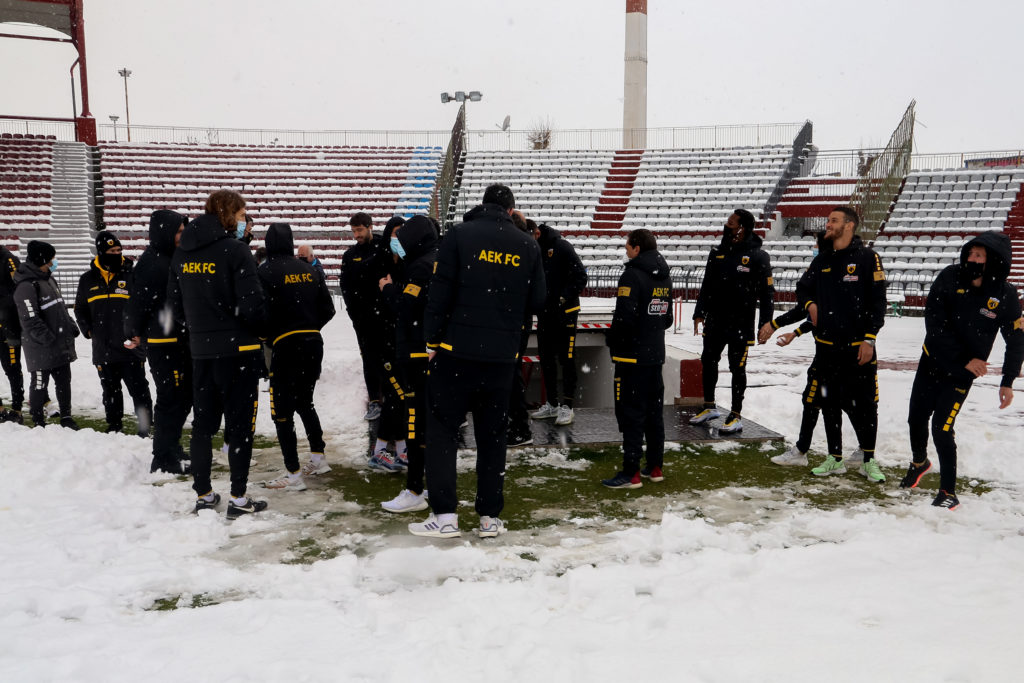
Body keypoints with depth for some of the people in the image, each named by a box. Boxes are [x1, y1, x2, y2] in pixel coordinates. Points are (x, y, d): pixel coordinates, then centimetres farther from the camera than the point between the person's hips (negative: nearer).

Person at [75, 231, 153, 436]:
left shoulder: (131, 275, -1)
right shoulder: (88, 279, 9)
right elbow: (80, 309, 21)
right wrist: (88, 330, 6)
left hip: (131, 348, -4)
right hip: (103, 349, 4)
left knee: (139, 389, -2)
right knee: (110, 391, 15)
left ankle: (145, 427, 5)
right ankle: (114, 426, 27)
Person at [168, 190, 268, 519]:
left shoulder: (182, 252, 7)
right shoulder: (235, 249, -14)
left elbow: (175, 303, 10)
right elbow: (252, 304, -18)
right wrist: (259, 329, 1)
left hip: (201, 351, 6)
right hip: (239, 350, -6)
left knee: (203, 424, 14)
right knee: (240, 425, 2)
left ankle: (203, 494, 22)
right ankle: (238, 499, 7)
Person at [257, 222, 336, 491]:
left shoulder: (265, 272, -9)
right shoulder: (308, 269, 7)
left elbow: (263, 312, -15)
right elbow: (328, 309, 8)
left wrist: (269, 338, 4)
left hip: (286, 346, -6)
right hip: (314, 344, 6)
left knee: (282, 412, 1)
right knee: (305, 402, 23)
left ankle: (293, 474, 0)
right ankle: (318, 458, 29)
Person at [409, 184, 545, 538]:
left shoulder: (459, 234, -4)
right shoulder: (528, 245, 4)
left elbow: (440, 292, -8)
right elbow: (537, 302, 7)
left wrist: (432, 338, 0)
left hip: (458, 350, -3)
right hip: (502, 355, 3)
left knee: (442, 428, 6)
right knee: (492, 434, 11)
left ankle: (444, 515, 2)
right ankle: (490, 517, 16)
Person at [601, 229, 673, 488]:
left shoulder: (632, 276, -16)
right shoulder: (665, 278, 11)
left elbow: (624, 318, -20)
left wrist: (612, 342, -4)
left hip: (632, 356, -8)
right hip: (656, 355, 8)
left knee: (631, 413, -4)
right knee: (654, 411, 14)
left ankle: (631, 473, -1)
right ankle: (655, 467, 22)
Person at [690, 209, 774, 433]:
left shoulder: (758, 256, -8)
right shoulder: (718, 253, 8)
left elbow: (767, 292, -6)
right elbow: (706, 286, 14)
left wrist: (765, 324, -9)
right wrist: (699, 313, 8)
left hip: (741, 324, -6)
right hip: (715, 320, 6)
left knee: (737, 368, 2)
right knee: (708, 362, 13)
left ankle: (736, 416, 13)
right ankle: (710, 407, 31)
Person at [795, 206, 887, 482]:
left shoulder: (868, 258, -5)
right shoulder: (822, 260, 10)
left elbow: (878, 301, -7)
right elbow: (803, 287, 24)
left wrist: (869, 339, -11)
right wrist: (809, 303, 2)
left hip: (858, 347, -5)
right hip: (826, 346, 5)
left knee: (863, 406, 1)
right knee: (829, 404, 10)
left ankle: (869, 461, 17)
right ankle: (835, 459, 22)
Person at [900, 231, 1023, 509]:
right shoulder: (950, 277, -15)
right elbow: (935, 324, -16)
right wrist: (963, 359, -18)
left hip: (962, 374, -3)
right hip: (931, 361, 3)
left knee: (942, 427, -10)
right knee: (916, 418, 13)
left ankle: (949, 493, 6)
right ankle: (919, 462, 44)